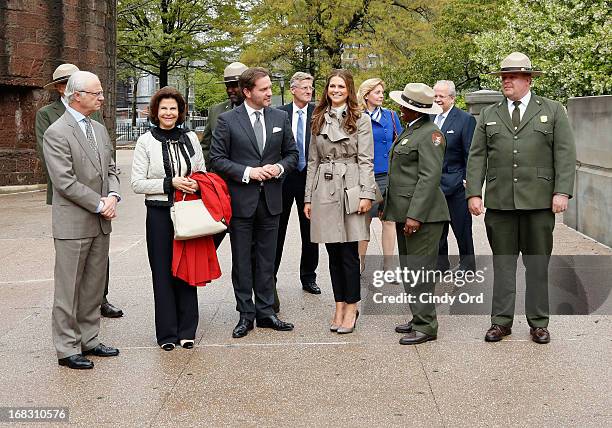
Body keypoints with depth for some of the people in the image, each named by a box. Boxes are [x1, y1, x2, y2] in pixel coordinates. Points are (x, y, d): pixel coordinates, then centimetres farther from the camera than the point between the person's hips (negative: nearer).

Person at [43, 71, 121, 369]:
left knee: (94, 288, 14)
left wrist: (112, 196, -4)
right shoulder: (56, 133, -11)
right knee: (69, 289, 1)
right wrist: (100, 204, -14)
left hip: (100, 223, 8)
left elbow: (111, 170, 16)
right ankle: (67, 349, 9)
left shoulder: (99, 129, 13)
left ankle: (89, 341, 25)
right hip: (73, 224, -7)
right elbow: (65, 182, -16)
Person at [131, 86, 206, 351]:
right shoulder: (146, 141, 0)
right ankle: (167, 333, 12)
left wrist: (197, 185, -4)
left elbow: (203, 173, 18)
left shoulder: (190, 138, 9)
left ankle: (187, 331, 15)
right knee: (163, 272, 2)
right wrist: (170, 184, -14)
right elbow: (137, 183, -4)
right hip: (160, 213, -2)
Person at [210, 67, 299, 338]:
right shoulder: (227, 120, -4)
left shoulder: (280, 118, 7)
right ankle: (246, 315, 14)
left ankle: (265, 312, 19)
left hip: (271, 199, 3)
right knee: (242, 260, 5)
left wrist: (279, 168, -8)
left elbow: (292, 153, 13)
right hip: (241, 200, -3)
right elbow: (217, 158, -5)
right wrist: (247, 172, -15)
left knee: (267, 260, 10)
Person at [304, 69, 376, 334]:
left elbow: (366, 160, -2)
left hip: (350, 188, -4)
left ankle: (351, 308, 8)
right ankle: (339, 306, 17)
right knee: (333, 253, 8)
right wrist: (308, 198, 10)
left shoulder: (360, 120, 3)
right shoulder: (318, 120, 13)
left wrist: (366, 194, -11)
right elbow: (313, 161, 14)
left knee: (349, 252, -3)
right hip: (324, 190, 4)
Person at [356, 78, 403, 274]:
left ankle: (388, 265, 9)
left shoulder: (391, 116, 7)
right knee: (364, 219, 6)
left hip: (388, 175, 1)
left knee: (389, 220, 2)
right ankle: (360, 263, 19)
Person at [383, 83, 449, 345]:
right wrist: (389, 207, 19)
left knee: (419, 270, -7)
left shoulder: (430, 134, -13)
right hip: (405, 213, 10)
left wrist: (415, 215, -24)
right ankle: (418, 317, 24)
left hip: (422, 214, -10)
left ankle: (426, 326, -1)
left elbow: (430, 177, -20)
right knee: (409, 270, 14)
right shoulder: (409, 131, 18)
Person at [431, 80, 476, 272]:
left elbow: (471, 154, -9)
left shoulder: (465, 120, -7)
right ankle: (441, 265, 25)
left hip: (455, 184, -6)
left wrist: (468, 180, -14)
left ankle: (467, 266, 19)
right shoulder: (430, 119, 11)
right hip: (433, 185, 6)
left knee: (462, 228, 6)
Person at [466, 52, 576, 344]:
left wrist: (562, 192, -9)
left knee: (537, 263, 5)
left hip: (539, 201, -1)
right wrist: (474, 193, -2)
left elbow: (565, 154, 1)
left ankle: (538, 323, 15)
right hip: (499, 202, 2)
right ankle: (501, 321, 13)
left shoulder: (553, 111, 7)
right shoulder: (489, 116, 12)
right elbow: (476, 157, 8)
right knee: (502, 263, 6)